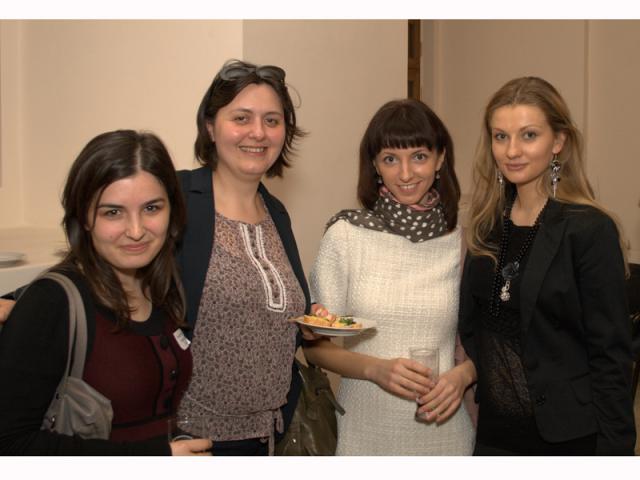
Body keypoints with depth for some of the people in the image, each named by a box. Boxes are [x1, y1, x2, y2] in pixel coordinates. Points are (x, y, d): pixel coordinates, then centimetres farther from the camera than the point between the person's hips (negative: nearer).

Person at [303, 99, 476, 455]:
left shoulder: (464, 240, -3)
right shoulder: (345, 234, -7)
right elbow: (315, 344, -2)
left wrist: (463, 374, -11)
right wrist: (375, 368, -18)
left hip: (442, 430, 1)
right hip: (365, 429, -1)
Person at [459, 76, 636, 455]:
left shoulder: (590, 230, -14)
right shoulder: (488, 226, 3)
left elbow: (612, 356, -14)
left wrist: (614, 450, -15)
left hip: (568, 438, -5)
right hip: (495, 434, 5)